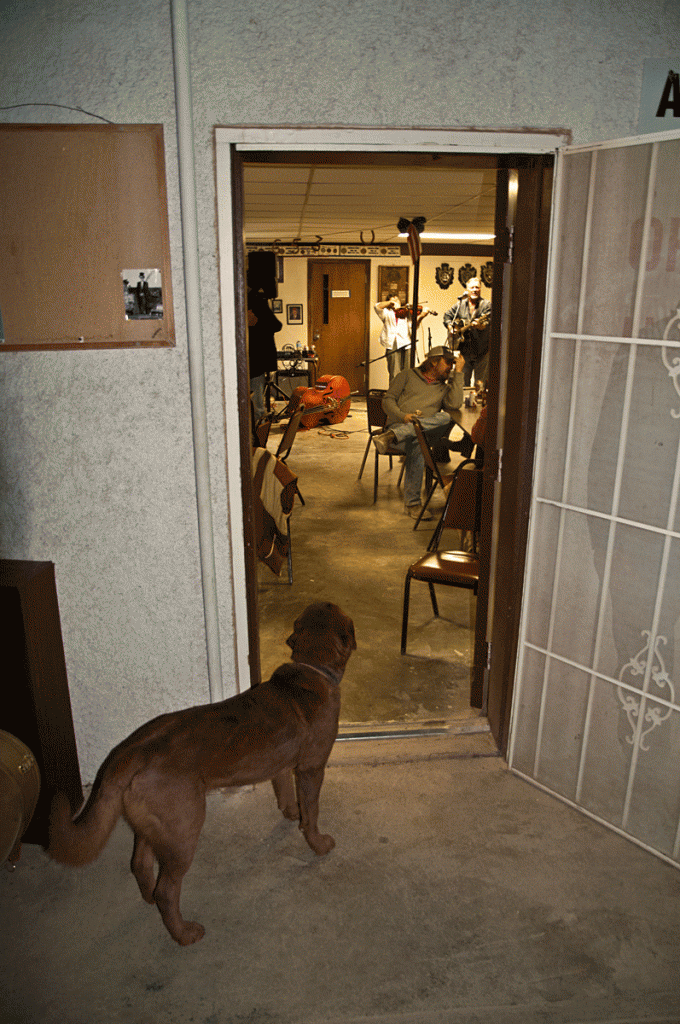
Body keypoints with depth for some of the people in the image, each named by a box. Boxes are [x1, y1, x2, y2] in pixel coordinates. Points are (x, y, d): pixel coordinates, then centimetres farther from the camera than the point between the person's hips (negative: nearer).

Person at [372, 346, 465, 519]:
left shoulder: (444, 388, 25)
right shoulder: (408, 376, 19)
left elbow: (454, 405, 1)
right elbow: (388, 400, 10)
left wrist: (458, 373, 5)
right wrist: (403, 416, -11)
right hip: (398, 425, -3)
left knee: (447, 418, -31)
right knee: (416, 447, -39)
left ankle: (392, 436, -39)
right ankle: (412, 503, -35)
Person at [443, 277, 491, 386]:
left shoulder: (486, 304, -4)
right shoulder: (460, 304, 9)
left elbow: (488, 324, -16)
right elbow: (447, 316, 20)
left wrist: (481, 325, -37)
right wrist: (450, 328, 3)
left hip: (481, 350, -3)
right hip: (464, 349, 4)